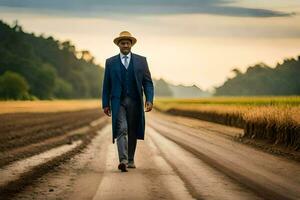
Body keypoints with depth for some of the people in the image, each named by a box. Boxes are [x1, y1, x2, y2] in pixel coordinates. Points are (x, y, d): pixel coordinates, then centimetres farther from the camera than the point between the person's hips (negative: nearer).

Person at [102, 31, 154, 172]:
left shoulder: (141, 60, 6)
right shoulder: (110, 62, 6)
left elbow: (148, 82, 4)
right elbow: (106, 85, 8)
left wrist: (149, 100, -8)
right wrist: (105, 104, 3)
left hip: (135, 102, 2)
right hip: (118, 102, -1)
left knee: (132, 132, 8)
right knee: (121, 129, -16)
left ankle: (130, 160, 22)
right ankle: (123, 160, -26)